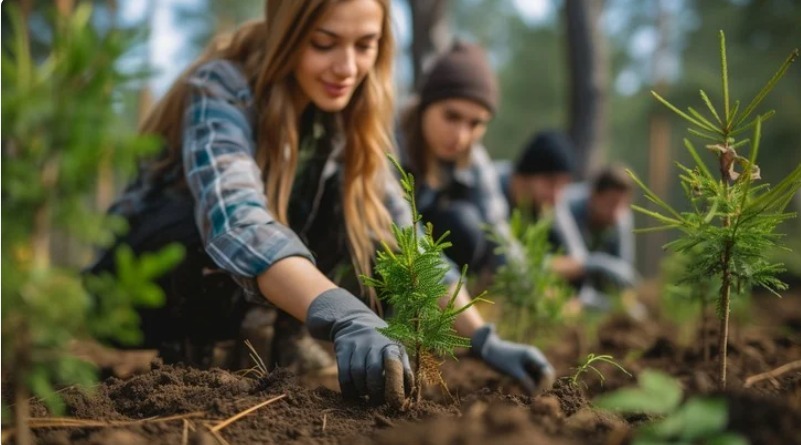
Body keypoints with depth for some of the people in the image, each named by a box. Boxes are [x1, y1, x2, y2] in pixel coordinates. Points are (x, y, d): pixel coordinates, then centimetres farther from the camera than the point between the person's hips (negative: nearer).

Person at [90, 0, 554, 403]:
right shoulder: (222, 90, -28)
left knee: (355, 198, -19)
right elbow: (236, 220, -46)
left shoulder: (349, 110, -9)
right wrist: (344, 319, -62)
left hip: (248, 306, 5)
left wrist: (483, 338, -25)